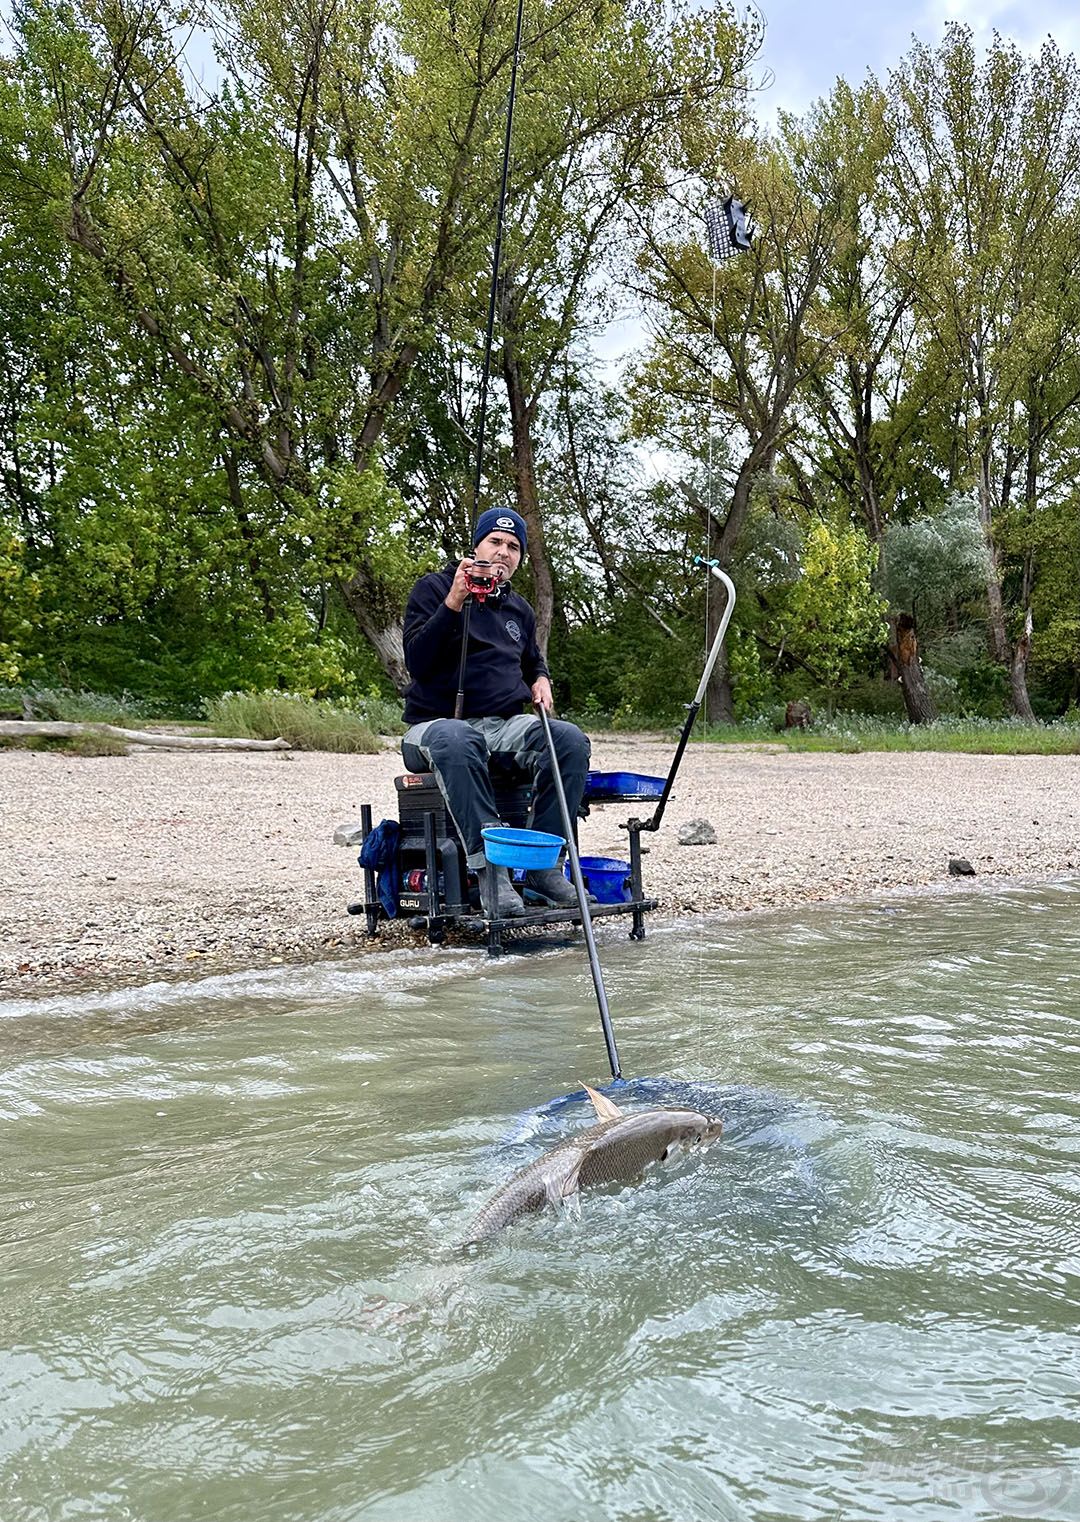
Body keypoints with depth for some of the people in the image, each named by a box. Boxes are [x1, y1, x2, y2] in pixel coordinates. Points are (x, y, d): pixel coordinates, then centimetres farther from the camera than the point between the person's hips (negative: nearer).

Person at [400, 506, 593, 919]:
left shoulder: (519, 609, 20)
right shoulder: (434, 587, 2)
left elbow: (533, 659, 38)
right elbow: (417, 661, -12)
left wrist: (540, 680, 14)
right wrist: (454, 602, -20)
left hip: (505, 726, 5)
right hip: (436, 724, -5)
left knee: (571, 741, -24)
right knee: (459, 741, -42)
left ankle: (544, 864, -22)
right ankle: (489, 867, -45)